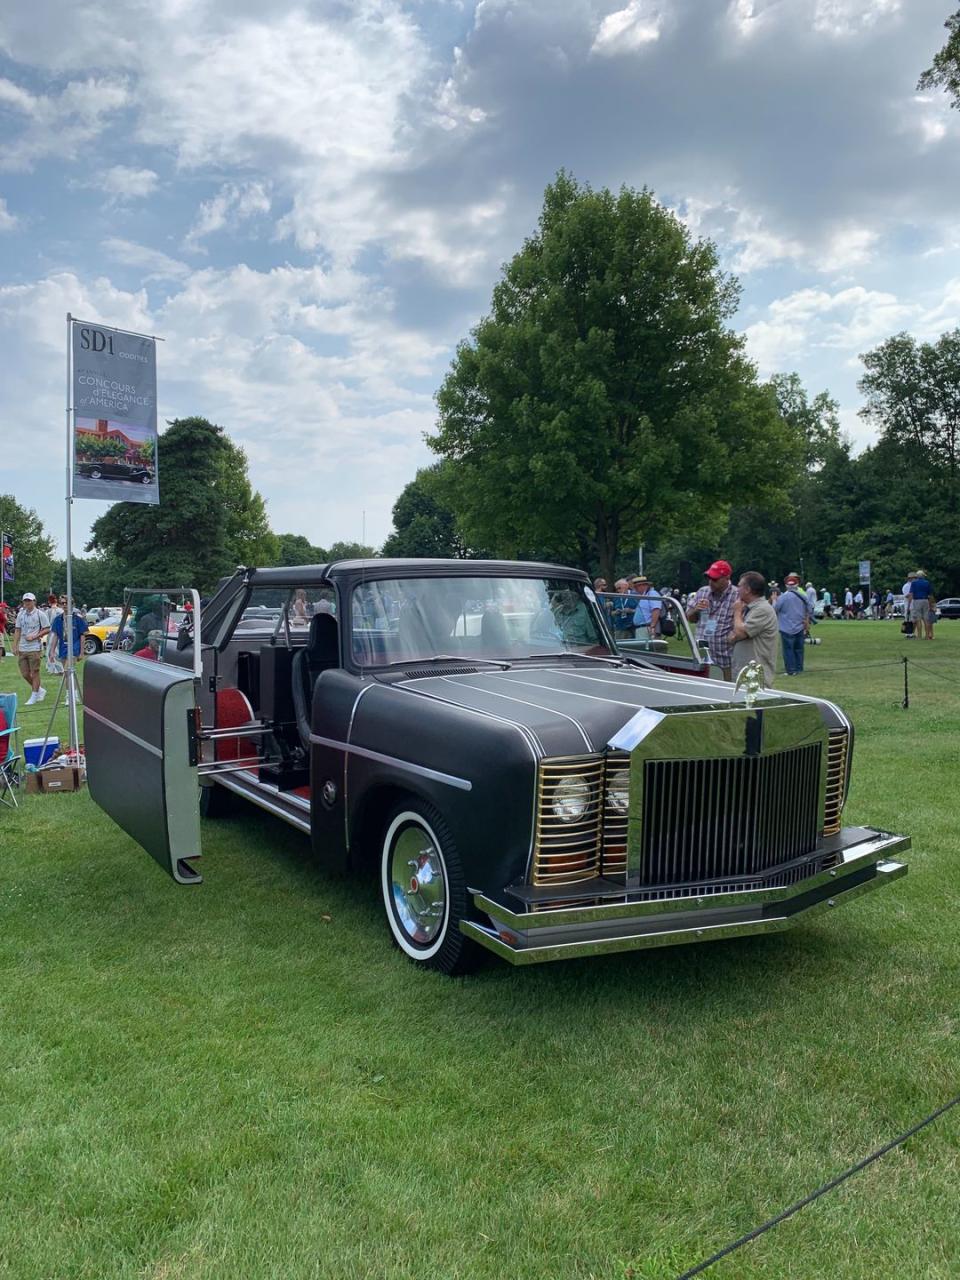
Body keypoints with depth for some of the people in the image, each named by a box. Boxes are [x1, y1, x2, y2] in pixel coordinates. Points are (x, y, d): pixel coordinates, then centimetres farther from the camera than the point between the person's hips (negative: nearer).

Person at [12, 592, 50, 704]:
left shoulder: (40, 614, -4)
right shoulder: (20, 614, 11)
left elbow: (46, 629, -5)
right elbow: (18, 631, 14)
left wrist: (34, 636, -15)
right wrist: (15, 646, 7)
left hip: (35, 648, -6)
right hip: (22, 648, 6)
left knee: (34, 673, -1)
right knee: (25, 674, 6)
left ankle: (34, 696, 7)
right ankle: (40, 690, 24)